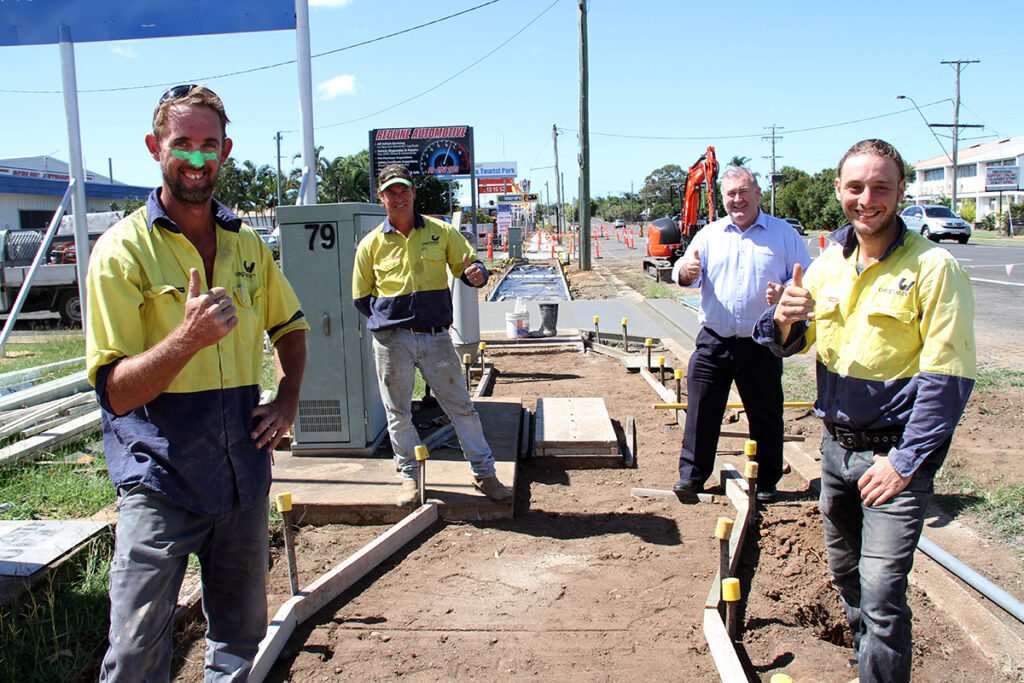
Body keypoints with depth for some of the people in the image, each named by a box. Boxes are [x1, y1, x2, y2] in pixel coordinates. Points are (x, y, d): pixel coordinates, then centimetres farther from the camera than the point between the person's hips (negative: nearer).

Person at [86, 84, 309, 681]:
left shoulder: (248, 245, 6)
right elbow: (117, 394, -13)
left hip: (245, 475, 5)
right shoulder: (123, 249, -9)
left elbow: (290, 326, 22)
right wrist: (187, 337, -29)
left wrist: (287, 402, 7)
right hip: (160, 481, -4)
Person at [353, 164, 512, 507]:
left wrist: (476, 274, -15)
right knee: (398, 414, 9)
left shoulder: (441, 232, 5)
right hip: (392, 341, 0)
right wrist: (388, 323, 1)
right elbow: (361, 298, 12)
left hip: (436, 337, 0)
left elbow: (470, 267, 9)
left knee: (462, 407, 4)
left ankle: (484, 473, 16)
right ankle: (408, 476, 26)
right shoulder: (371, 243, 5)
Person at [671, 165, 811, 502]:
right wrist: (686, 272, -22)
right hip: (714, 341, 1)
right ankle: (692, 474, 17)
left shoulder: (784, 233, 4)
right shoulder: (709, 235, 9)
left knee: (765, 414, 9)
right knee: (701, 409, 3)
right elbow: (685, 276, 2)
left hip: (762, 344, -1)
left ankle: (766, 480, 25)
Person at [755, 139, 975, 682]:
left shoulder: (934, 267, -13)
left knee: (880, 593, -9)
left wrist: (904, 462, -17)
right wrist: (785, 320, -14)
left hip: (896, 453, -6)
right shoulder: (828, 263, 3)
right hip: (835, 442, 6)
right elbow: (787, 346, 10)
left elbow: (948, 378, -14)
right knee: (845, 572, 20)